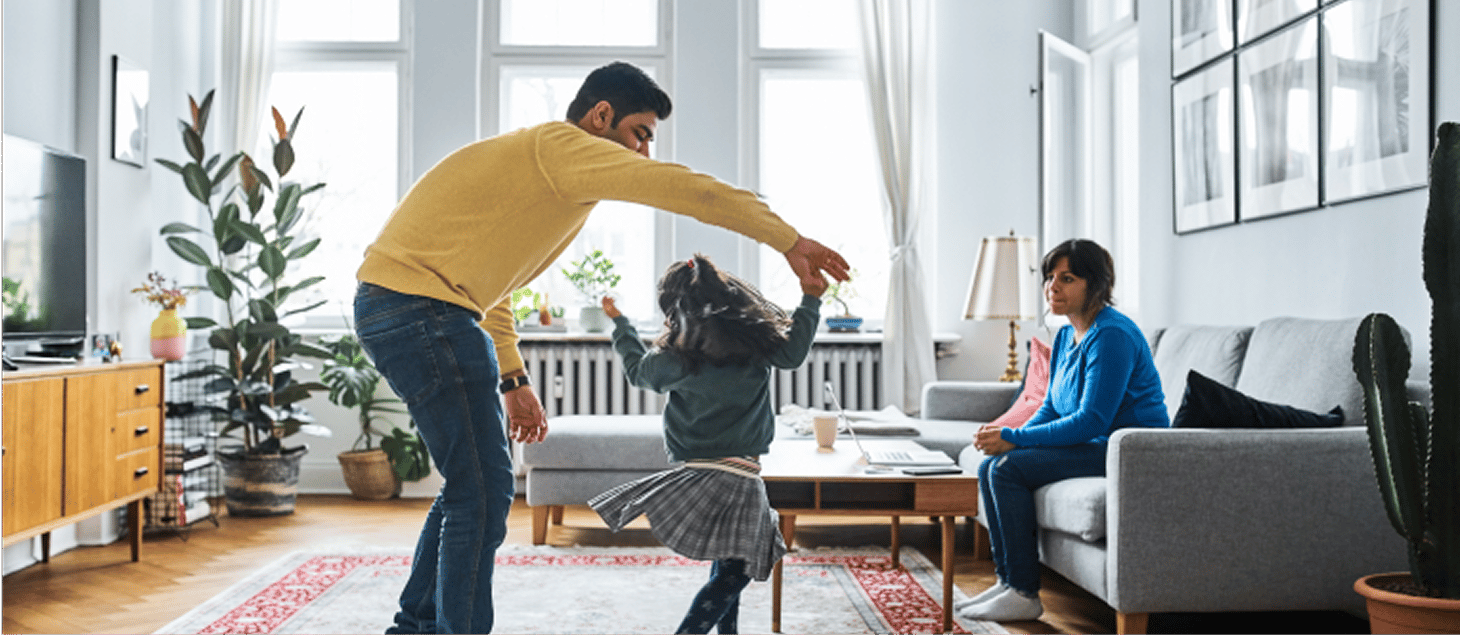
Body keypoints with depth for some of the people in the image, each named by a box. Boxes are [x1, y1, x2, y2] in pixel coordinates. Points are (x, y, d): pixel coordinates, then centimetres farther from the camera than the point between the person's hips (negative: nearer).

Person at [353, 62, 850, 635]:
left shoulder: (536, 166, 23)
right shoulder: (562, 146, -8)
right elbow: (680, 187, -19)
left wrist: (512, 382, 21)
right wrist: (790, 241, -15)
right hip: (421, 306, -11)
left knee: (472, 484, 19)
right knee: (483, 491, -7)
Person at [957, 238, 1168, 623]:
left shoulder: (1112, 336, -19)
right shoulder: (1066, 336, 11)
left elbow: (1091, 421, -24)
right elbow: (1052, 407, 16)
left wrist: (1015, 439, -21)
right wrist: (1009, 438, -4)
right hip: (1095, 445, 10)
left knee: (1009, 468, -21)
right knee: (990, 467, -3)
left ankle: (1025, 595, -13)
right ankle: (1007, 581, 4)